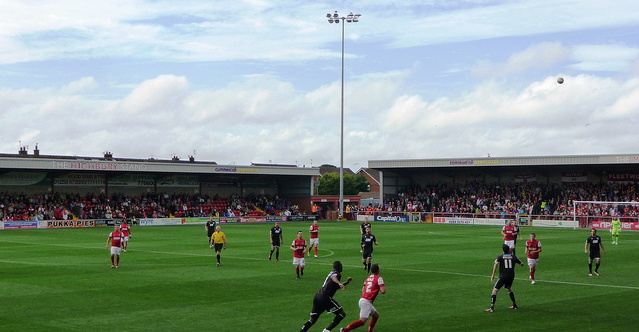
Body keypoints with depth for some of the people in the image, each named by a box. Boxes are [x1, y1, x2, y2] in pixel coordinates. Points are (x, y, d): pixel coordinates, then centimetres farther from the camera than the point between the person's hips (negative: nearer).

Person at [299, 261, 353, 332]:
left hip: (317, 296, 9)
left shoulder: (332, 272, 23)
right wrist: (340, 283, -48)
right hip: (324, 298, -9)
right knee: (342, 314, -2)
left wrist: (347, 282, 34)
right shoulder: (337, 274, -4)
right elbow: (333, 277, -30)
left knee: (313, 319, 16)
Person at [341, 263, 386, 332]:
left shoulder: (368, 278, 19)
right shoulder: (379, 278, -5)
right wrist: (384, 287, 9)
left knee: (376, 315, 21)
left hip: (362, 299, 9)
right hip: (366, 302, -9)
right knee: (363, 320, -17)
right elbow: (383, 291, -12)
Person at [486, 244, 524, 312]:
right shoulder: (513, 257, 10)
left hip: (503, 276, -4)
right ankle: (515, 305, 31)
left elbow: (496, 264, -16)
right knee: (508, 289, 30)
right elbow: (522, 264, 16)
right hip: (511, 277, 4)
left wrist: (493, 275, -16)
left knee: (495, 290, -2)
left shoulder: (500, 257, 2)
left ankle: (492, 308, -13)